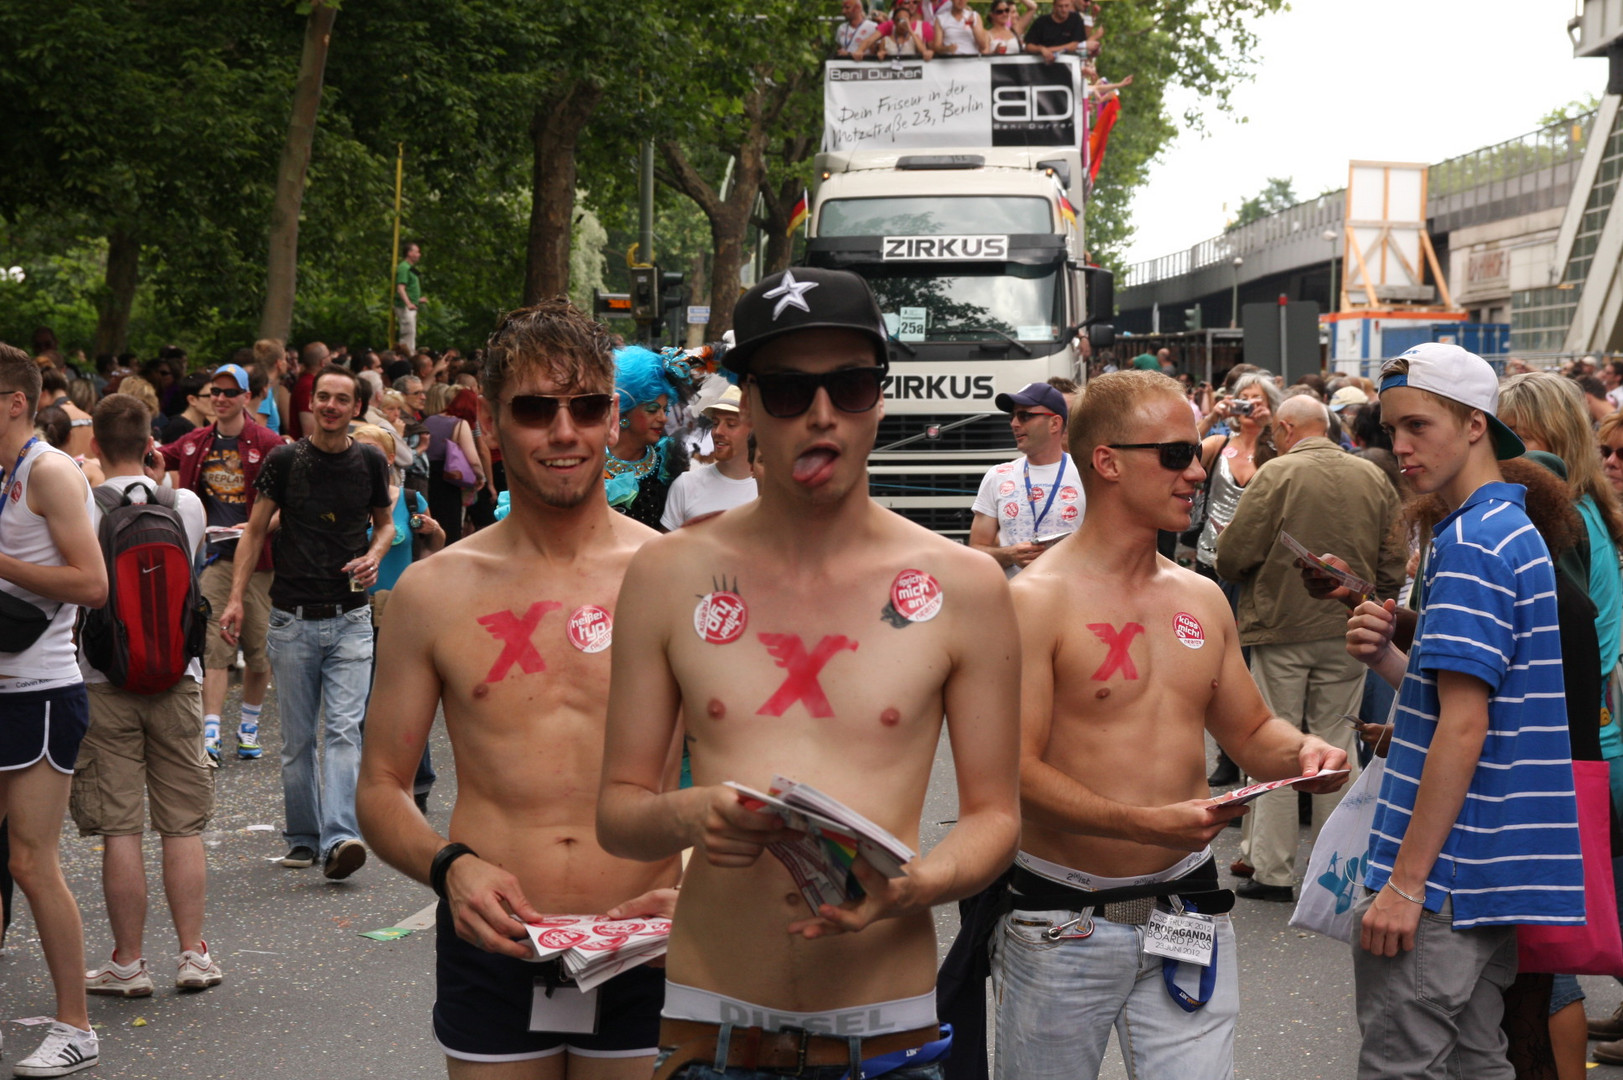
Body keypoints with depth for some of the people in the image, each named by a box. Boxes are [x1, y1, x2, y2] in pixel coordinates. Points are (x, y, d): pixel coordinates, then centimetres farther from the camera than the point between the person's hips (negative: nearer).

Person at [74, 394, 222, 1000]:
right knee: (183, 826, 8)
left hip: (105, 681, -2)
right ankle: (194, 955, 11)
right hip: (177, 678, 2)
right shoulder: (187, 505, 0)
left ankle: (128, 963, 7)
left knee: (119, 830, 2)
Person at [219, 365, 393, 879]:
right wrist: (236, 598, -4)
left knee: (344, 729, -13)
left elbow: (385, 522, 19)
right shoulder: (284, 460, 0)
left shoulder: (370, 462, 4)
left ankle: (339, 838, -21)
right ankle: (303, 838, 18)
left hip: (349, 619, 0)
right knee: (297, 738, 6)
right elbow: (255, 531, 5)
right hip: (293, 619, 0)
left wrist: (374, 556, -3)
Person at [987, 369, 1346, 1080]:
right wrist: (1146, 824, -27)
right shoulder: (1037, 600, -11)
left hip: (1188, 909, 5)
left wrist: (1301, 752, -3)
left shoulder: (1203, 599, 10)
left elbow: (1249, 730, 20)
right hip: (1063, 921, -5)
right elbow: (1015, 768, -17)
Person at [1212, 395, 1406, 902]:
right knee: (1337, 745, 12)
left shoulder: (1276, 474, -12)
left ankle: (1272, 869, 6)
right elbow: (1394, 564, 4)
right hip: (1347, 631, 4)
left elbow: (1232, 558, -13)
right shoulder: (1373, 478, 2)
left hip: (1282, 627, -4)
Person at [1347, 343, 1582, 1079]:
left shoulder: (1468, 542, -16)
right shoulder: (1516, 530, 15)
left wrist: (1405, 881, -20)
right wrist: (1388, 658, 1)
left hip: (1443, 875, -10)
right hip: (1495, 866, 10)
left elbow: (1464, 726, -21)